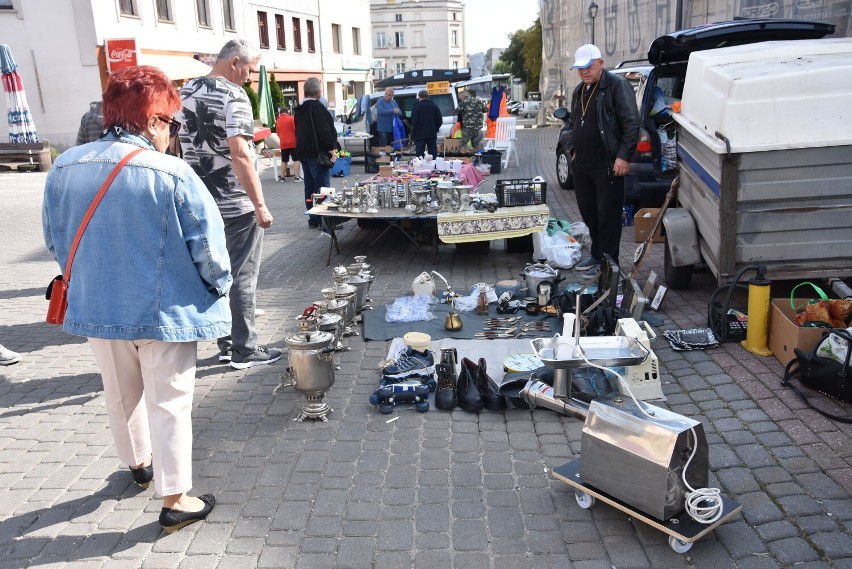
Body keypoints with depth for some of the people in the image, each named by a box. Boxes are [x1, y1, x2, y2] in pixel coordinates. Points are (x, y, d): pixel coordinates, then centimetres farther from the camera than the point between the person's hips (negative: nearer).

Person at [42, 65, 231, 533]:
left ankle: (138, 463, 47)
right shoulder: (172, 174, -19)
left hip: (96, 307, 5)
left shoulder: (64, 169, -4)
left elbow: (55, 242, 7)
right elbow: (208, 247, -16)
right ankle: (175, 500, 15)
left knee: (121, 395, 24)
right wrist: (219, 287, 2)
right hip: (164, 310, -5)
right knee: (168, 405, 7)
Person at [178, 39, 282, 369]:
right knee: (242, 277, 1)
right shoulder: (233, 95, -14)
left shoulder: (185, 92, 10)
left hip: (202, 202, 8)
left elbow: (182, 144, 18)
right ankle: (244, 350, 8)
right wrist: (260, 204, -23)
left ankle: (227, 344, 23)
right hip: (236, 204, -7)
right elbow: (239, 154, -24)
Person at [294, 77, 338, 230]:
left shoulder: (299, 109, 15)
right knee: (323, 186, -6)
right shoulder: (317, 107, -12)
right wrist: (332, 148, -16)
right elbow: (325, 130, -20)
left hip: (303, 152, 9)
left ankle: (313, 220, 15)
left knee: (310, 187, 11)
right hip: (317, 153, -9)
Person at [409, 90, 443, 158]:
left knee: (419, 154, -3)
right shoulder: (434, 106, 7)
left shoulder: (417, 106, -6)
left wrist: (413, 134, -1)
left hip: (420, 135, -4)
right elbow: (440, 120, 8)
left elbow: (414, 121, -10)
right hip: (432, 134, 4)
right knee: (433, 154, 8)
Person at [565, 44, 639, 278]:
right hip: (581, 165, 8)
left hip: (607, 166, -8)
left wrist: (624, 156, -18)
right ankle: (597, 255, 30)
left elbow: (631, 123, -14)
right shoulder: (579, 91, 17)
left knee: (608, 215, -3)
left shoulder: (617, 85, -9)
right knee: (587, 212, 15)